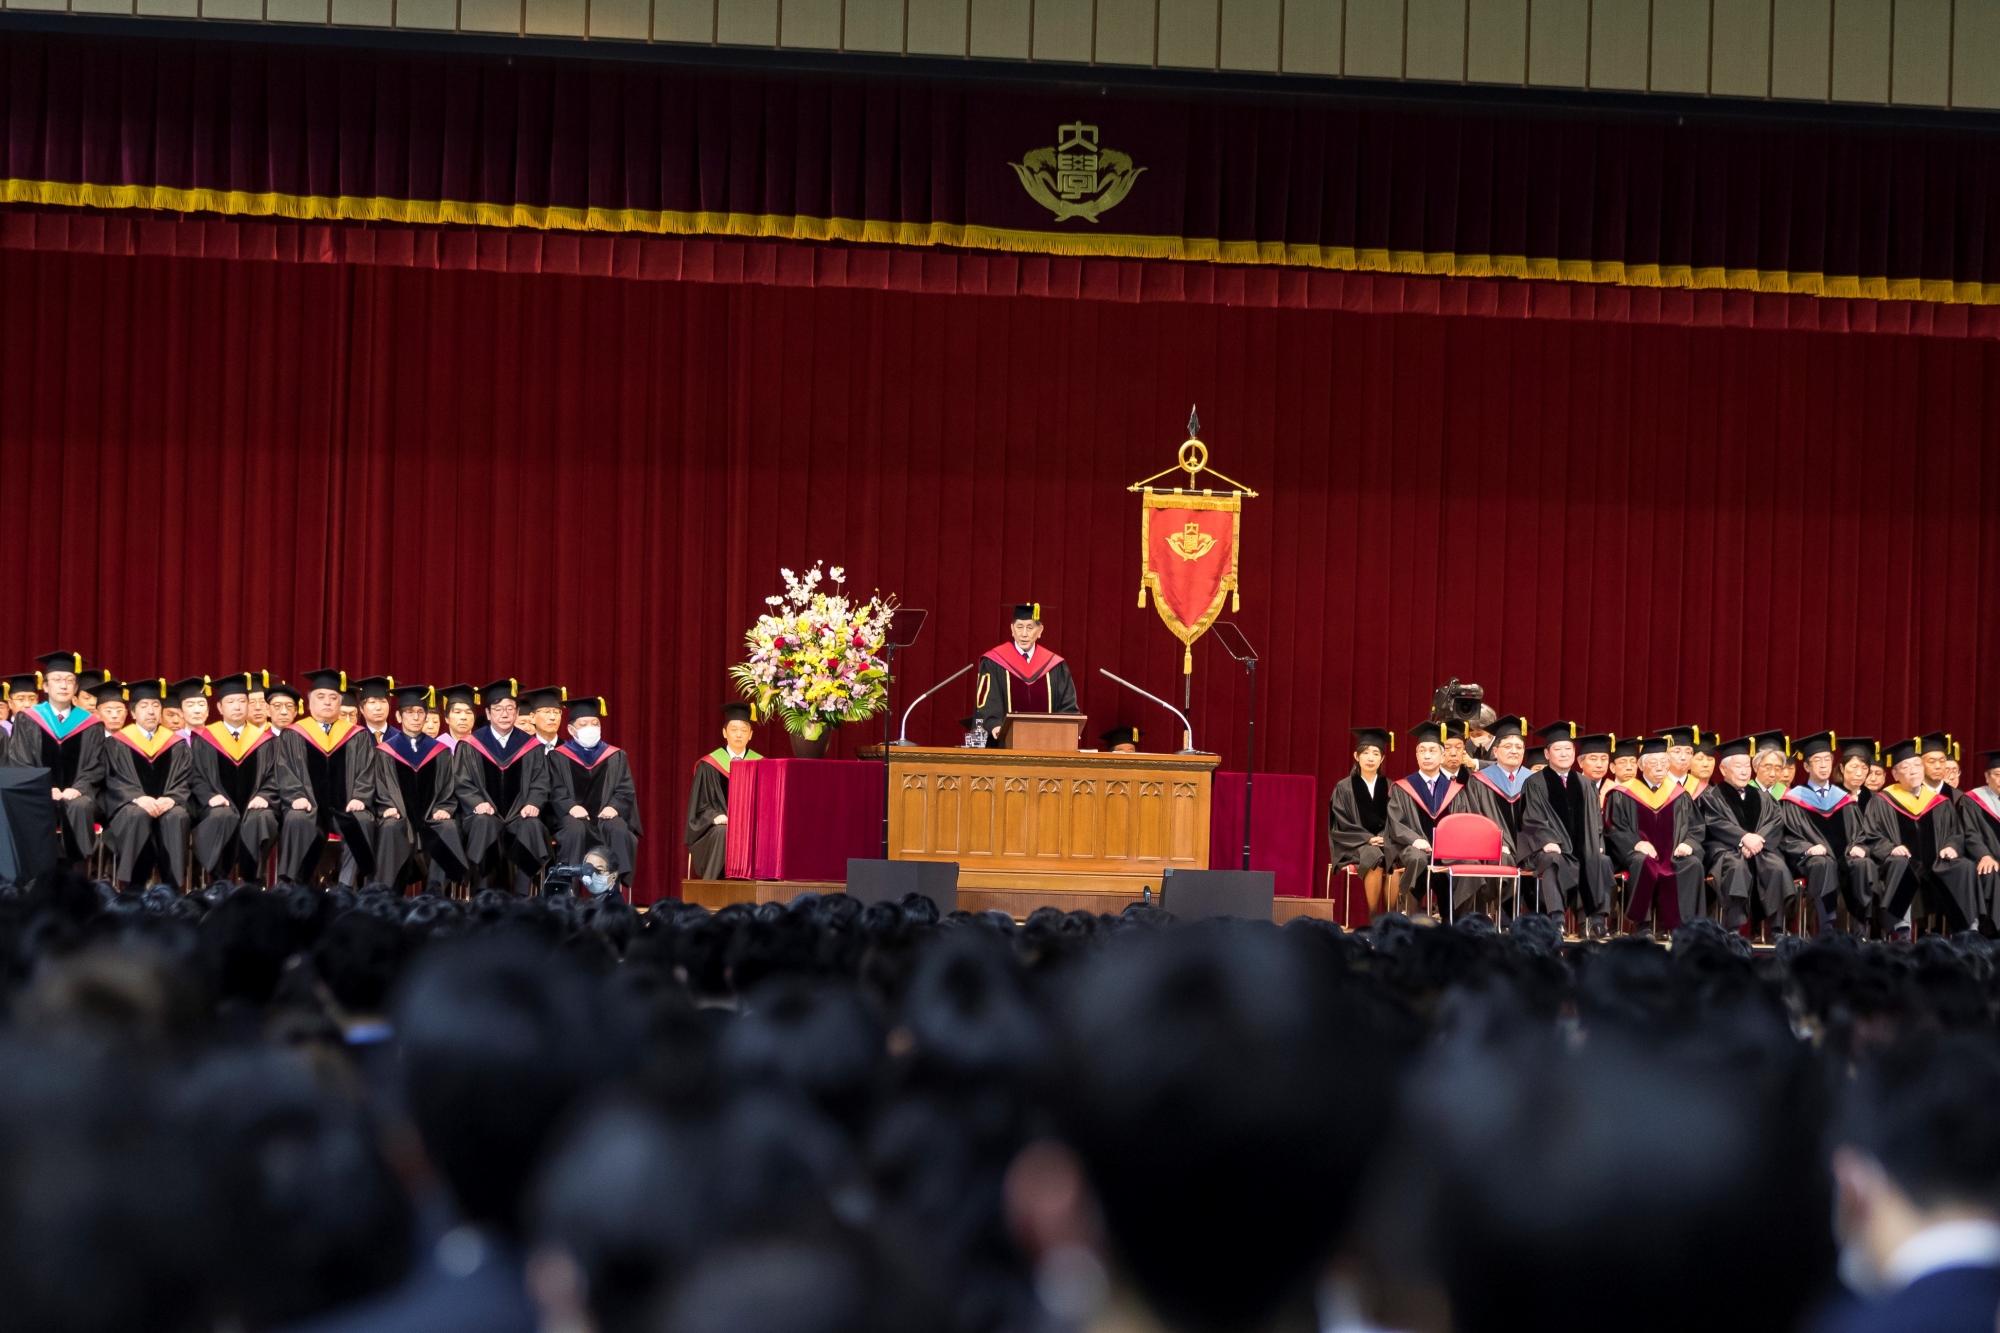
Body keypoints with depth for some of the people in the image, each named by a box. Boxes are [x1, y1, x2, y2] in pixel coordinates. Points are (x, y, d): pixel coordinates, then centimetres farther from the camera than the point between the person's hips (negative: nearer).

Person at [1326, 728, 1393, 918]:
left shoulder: (1389, 787, 10)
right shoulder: (1344, 788, 3)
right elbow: (1341, 824, -2)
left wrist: (1383, 838, -11)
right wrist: (1367, 839, -15)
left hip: (1383, 841, 2)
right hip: (1354, 845, -2)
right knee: (1375, 859, -35)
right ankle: (1373, 916, -29)